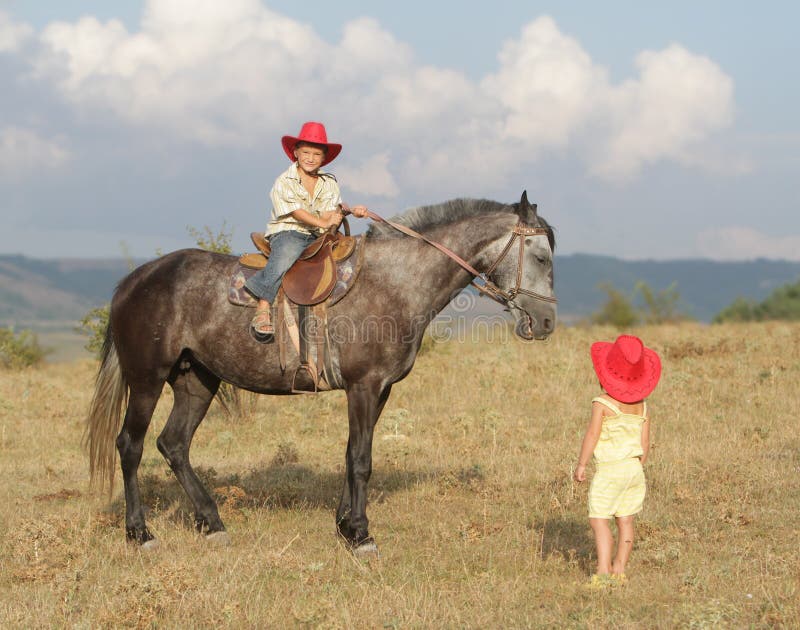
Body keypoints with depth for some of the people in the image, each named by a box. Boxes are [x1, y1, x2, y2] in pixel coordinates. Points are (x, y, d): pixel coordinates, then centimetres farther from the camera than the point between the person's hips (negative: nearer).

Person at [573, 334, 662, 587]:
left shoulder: (602, 404, -11)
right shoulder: (642, 407, 6)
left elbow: (592, 436, -12)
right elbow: (645, 443, 8)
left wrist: (581, 465, -4)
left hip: (608, 471, -6)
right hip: (635, 468, 6)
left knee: (599, 520, -5)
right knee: (626, 521, 10)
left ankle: (603, 571, -16)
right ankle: (619, 570, 12)